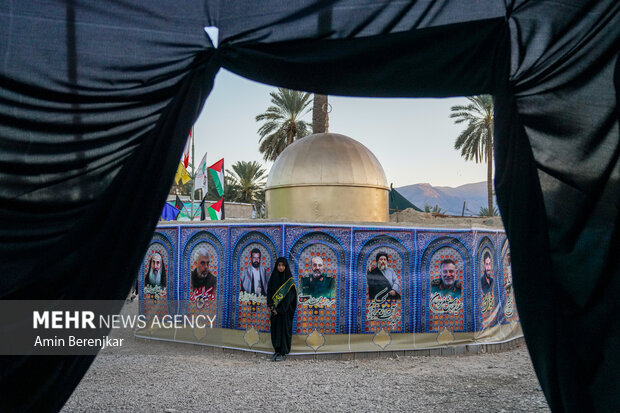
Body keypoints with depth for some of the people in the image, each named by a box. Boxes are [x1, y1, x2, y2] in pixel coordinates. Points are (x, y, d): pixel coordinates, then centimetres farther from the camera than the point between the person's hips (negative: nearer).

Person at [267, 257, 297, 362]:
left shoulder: (289, 280, -6)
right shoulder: (273, 278, 7)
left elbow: (289, 297, -12)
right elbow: (269, 292, 6)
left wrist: (279, 309, -16)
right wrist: (271, 307, -7)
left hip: (285, 310, -4)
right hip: (275, 310, 4)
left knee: (284, 329, -2)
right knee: (275, 329, 6)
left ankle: (283, 353, 5)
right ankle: (277, 350, 15)